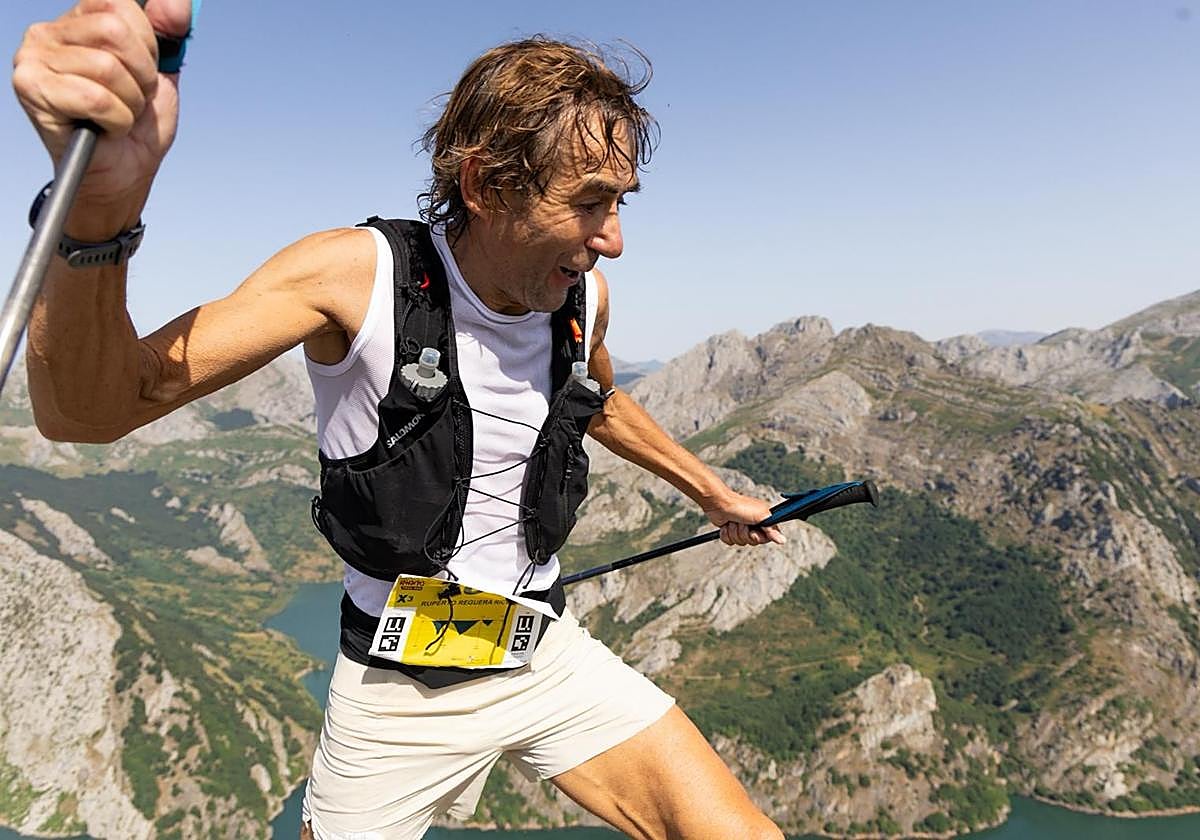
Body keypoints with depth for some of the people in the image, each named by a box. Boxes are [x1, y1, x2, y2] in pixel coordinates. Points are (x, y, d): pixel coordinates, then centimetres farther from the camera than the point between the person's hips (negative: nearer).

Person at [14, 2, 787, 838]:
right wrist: (99, 211, -45)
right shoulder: (354, 275, -20)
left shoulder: (586, 297, -7)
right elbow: (87, 412, -25)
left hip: (548, 658, 3)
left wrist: (715, 493, 25)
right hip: (396, 687, -2)